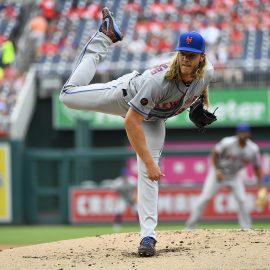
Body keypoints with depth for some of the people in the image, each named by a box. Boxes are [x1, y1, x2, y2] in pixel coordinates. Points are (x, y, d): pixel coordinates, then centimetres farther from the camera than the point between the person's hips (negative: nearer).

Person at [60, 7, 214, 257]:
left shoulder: (207, 72, -29)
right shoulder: (159, 81, -45)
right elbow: (131, 122, -41)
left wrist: (202, 101, 6)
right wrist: (150, 162, -42)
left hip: (154, 119, 3)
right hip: (126, 94, -3)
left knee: (149, 175, -8)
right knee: (69, 95, 2)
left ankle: (148, 236, -4)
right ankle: (105, 38, 19)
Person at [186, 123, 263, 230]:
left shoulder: (253, 149, -14)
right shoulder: (227, 143, -24)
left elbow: (257, 167, -3)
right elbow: (214, 154, -11)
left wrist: (260, 184, -6)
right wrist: (217, 170, -21)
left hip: (234, 176, 3)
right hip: (218, 172, -3)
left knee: (242, 200, -6)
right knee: (205, 197, -9)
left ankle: (246, 228, 7)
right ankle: (190, 226, -4)